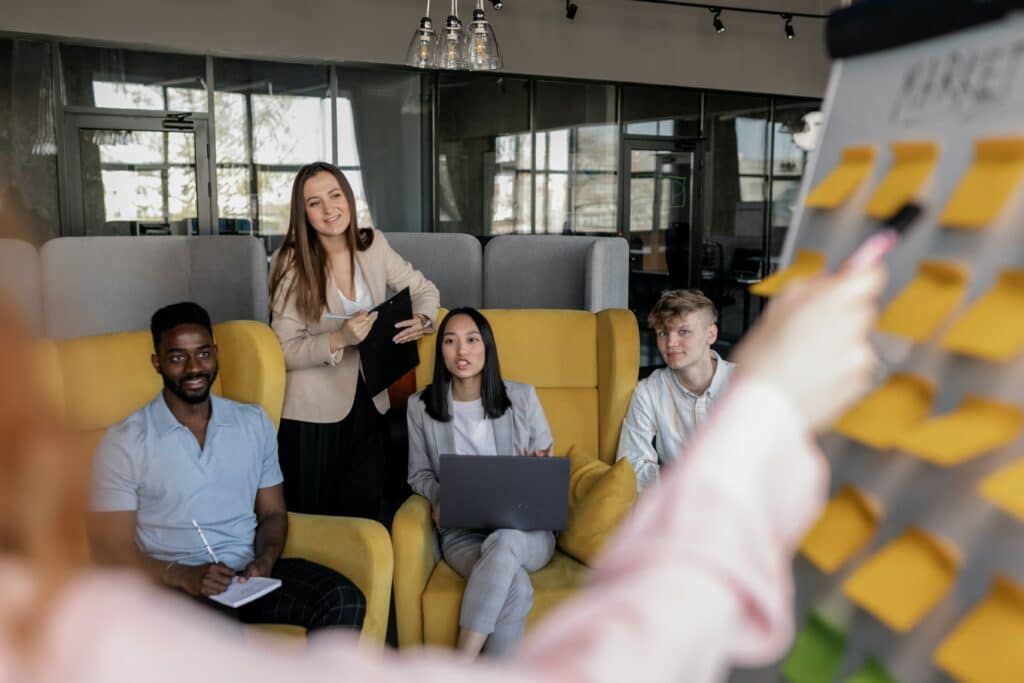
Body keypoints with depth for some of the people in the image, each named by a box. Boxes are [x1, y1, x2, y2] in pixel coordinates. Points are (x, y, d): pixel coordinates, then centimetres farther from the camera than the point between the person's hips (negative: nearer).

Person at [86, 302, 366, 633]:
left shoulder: (254, 423, 12)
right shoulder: (125, 442, -1)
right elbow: (112, 549, -3)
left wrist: (265, 561, -7)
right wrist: (185, 576, -20)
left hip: (248, 576, 4)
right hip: (174, 586, -4)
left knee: (344, 600, -23)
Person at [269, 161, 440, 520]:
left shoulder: (373, 245, 0)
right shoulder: (291, 263, -10)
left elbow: (424, 288, 12)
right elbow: (286, 352, -12)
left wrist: (422, 319, -10)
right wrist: (339, 339, -28)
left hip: (368, 406, 4)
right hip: (313, 413, -3)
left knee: (365, 517, 10)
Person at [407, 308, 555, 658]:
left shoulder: (522, 396, 6)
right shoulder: (421, 406, 5)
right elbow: (419, 474, 13)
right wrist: (441, 495, -10)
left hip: (526, 530, 1)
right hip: (462, 532, 0)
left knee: (504, 540, -39)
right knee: (516, 588, -35)